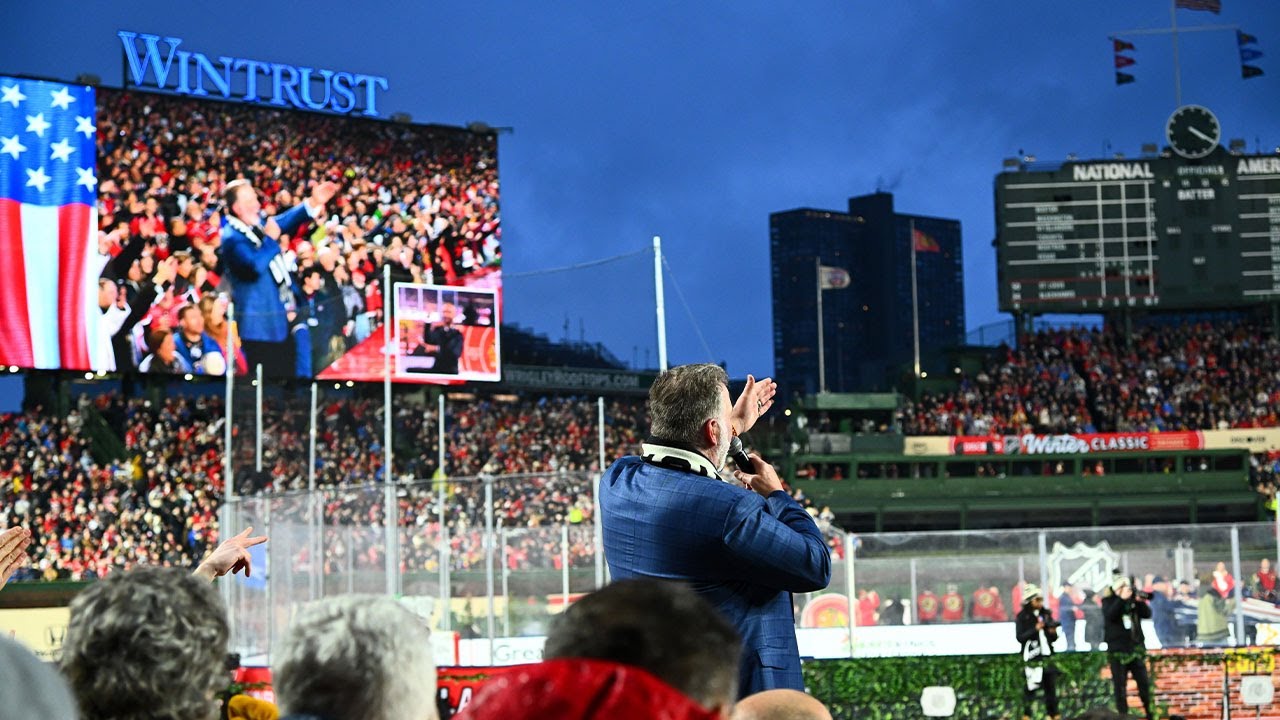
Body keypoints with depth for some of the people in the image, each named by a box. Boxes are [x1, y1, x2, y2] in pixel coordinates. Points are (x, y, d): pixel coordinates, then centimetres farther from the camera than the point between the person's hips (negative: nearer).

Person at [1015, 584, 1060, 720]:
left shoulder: (1046, 614, 11)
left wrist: (1053, 633, -6)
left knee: (1051, 687, 10)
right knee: (1030, 688, -8)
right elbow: (1020, 637, -12)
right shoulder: (1022, 617, -4)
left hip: (1046, 656, 6)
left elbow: (1053, 638, 16)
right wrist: (1035, 629, -20)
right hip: (1032, 657, -5)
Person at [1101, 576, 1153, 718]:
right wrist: (1122, 599, -23)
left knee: (1144, 683, 3)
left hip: (1136, 648, 3)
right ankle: (1123, 716, 3)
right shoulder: (1108, 601, 0)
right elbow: (1110, 615, -19)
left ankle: (1150, 713, 11)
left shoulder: (1133, 600, 8)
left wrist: (1140, 601, -16)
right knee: (1120, 686, -2)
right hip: (1118, 651, -3)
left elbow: (1147, 614, -1)